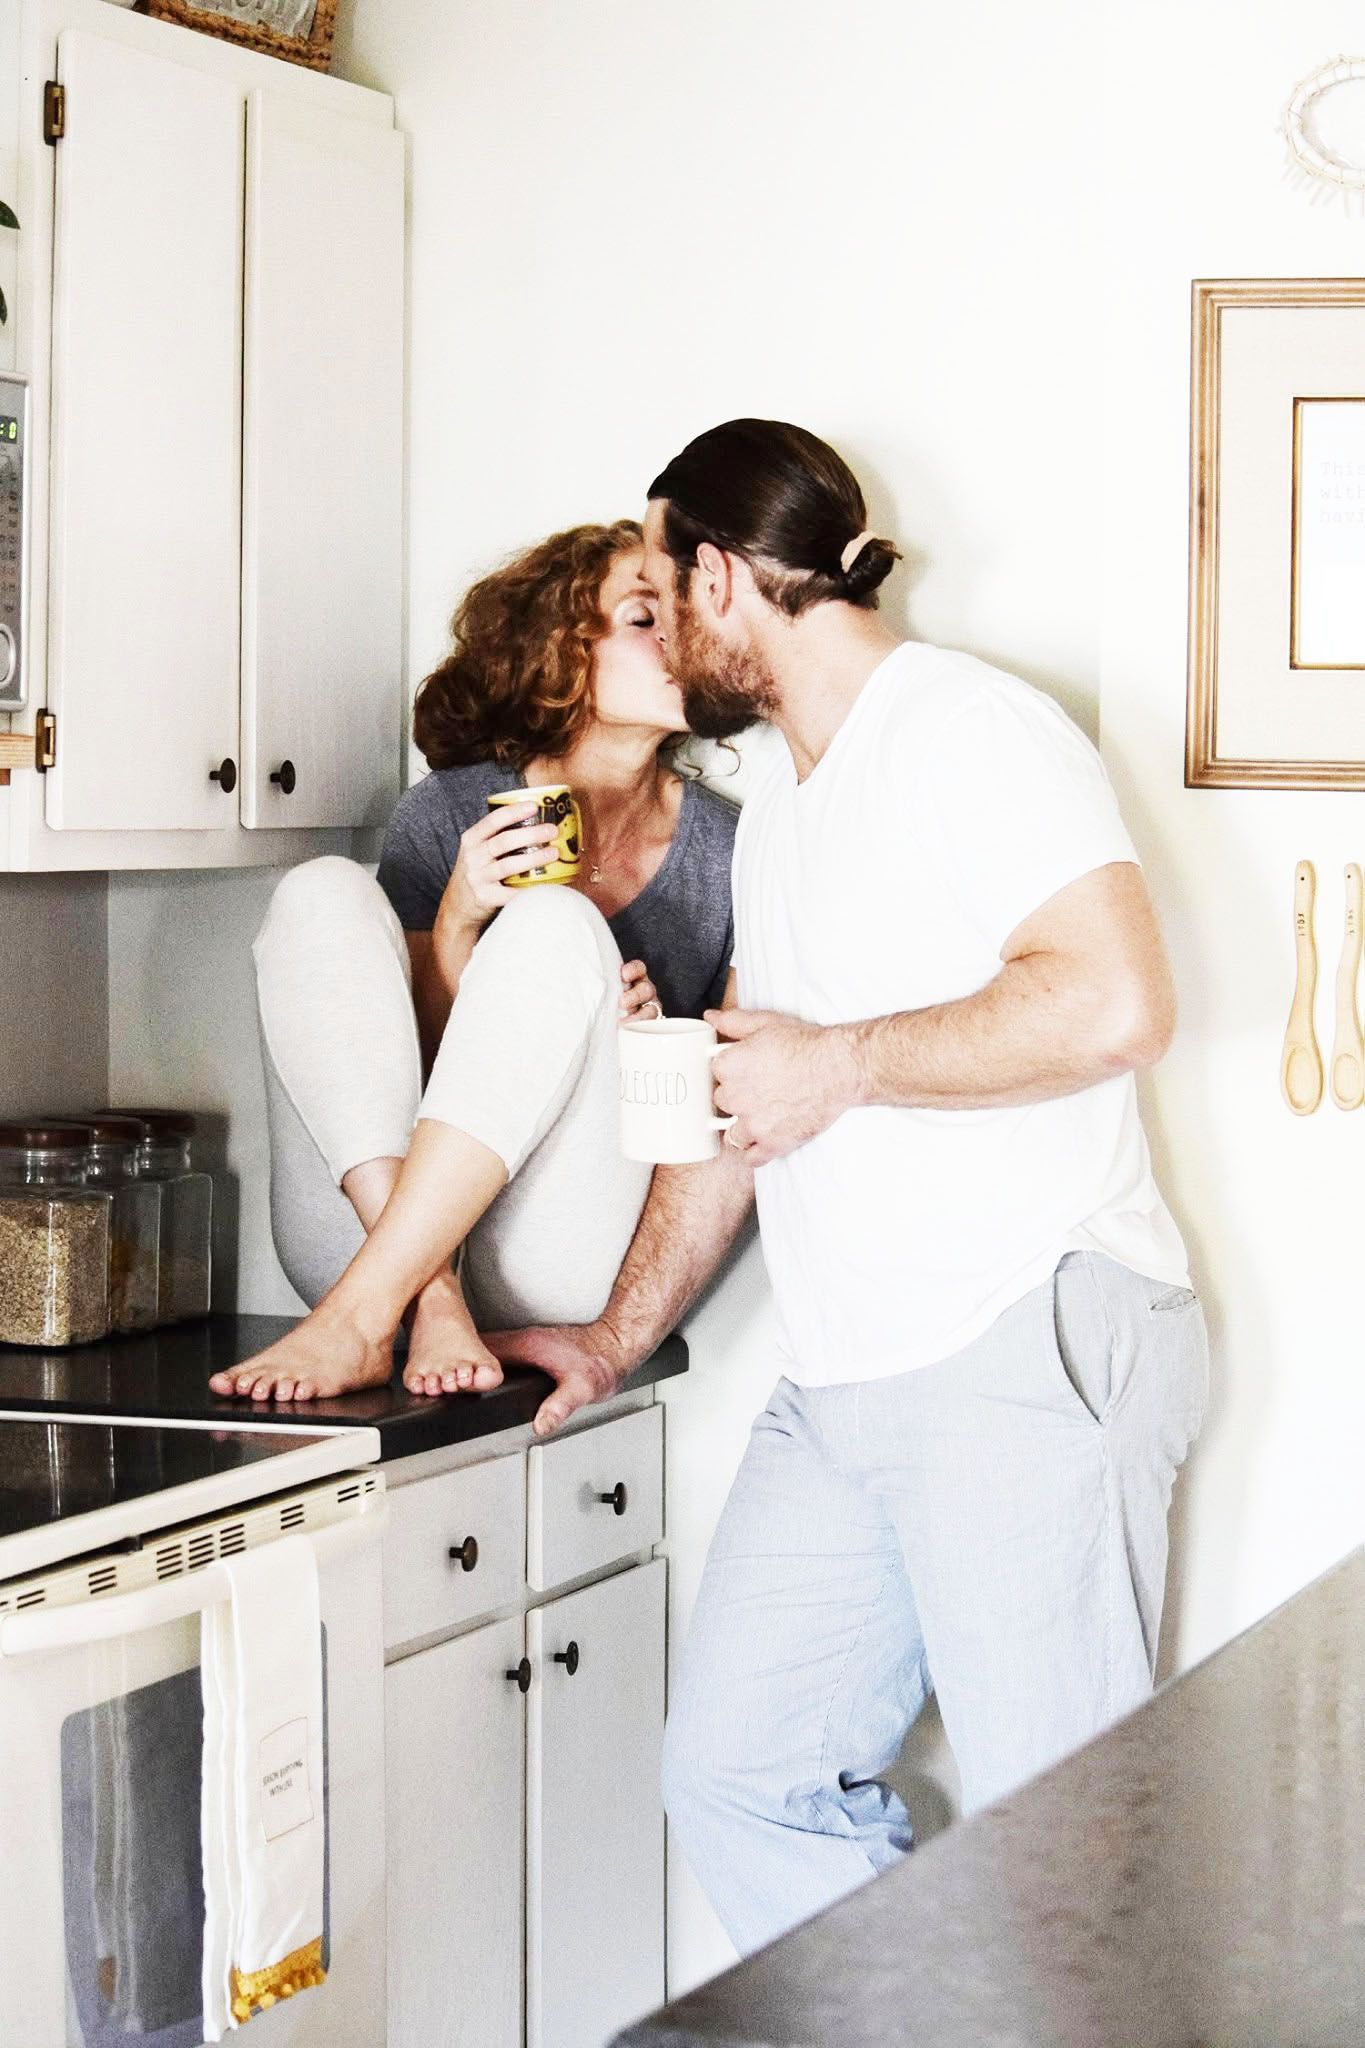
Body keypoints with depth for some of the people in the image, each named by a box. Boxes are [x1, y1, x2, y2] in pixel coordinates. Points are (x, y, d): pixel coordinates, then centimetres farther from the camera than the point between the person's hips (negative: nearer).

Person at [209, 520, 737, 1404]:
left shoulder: (722, 850, 8)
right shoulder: (448, 815, 7)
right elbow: (412, 1056, 4)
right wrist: (456, 924, -14)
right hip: (373, 1226, 1)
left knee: (555, 923, -24)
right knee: (324, 892, -17)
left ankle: (362, 1316, -34)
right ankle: (431, 1303, -33)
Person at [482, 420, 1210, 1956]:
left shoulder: (969, 730, -8)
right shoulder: (776, 807, 21)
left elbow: (1114, 1005, -23)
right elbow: (738, 1096, 28)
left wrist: (842, 1063, -13)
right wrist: (623, 1332, 26)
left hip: (1030, 1354, -9)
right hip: (840, 1390, 9)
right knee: (737, 1774, 7)